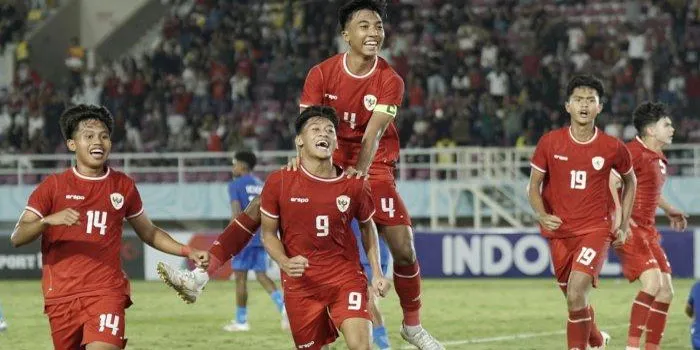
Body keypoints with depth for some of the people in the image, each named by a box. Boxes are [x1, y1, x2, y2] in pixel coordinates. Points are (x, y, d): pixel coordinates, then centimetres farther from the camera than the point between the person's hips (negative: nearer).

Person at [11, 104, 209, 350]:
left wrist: (187, 252, 10)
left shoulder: (123, 186, 10)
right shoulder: (53, 187, 3)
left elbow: (149, 233, 23)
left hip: (107, 291, -1)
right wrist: (49, 220, -22)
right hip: (61, 296, 1)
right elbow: (17, 238, -3)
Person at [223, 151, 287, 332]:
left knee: (240, 277, 3)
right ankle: (284, 307, -14)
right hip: (262, 238, 6)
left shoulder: (235, 185, -4)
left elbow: (236, 212, -14)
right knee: (262, 275, 8)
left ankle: (241, 321, 7)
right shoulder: (261, 185, 16)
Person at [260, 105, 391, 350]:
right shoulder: (279, 182, -8)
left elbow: (367, 227, 14)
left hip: (346, 276, 0)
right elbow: (268, 233, 3)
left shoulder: (354, 185, -5)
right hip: (300, 282, 0)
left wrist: (377, 272, 6)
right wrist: (285, 263, -17)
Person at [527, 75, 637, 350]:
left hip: (595, 230, -3)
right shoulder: (550, 142, -4)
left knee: (576, 293, -23)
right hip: (559, 231, 3)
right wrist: (542, 215, -17)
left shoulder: (612, 148, -5)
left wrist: (624, 225, 11)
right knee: (574, 298, 15)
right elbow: (534, 186, 3)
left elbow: (630, 181, 14)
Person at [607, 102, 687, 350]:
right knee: (653, 281, -22)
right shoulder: (634, 152, -12)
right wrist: (619, 214, -29)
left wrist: (669, 210, 27)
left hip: (647, 230, 10)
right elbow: (610, 181, -22)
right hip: (629, 228, -10)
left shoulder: (659, 160, 17)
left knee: (666, 291, 6)